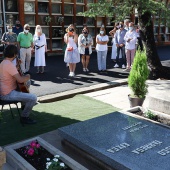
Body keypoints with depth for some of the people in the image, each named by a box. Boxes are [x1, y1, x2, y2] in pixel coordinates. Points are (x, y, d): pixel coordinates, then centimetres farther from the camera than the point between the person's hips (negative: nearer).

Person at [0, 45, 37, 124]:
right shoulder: (9, 64, -23)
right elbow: (20, 80, -28)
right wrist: (27, 77, -9)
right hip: (8, 94, -11)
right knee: (33, 98, -16)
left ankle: (25, 107, 40)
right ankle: (24, 117, 0)